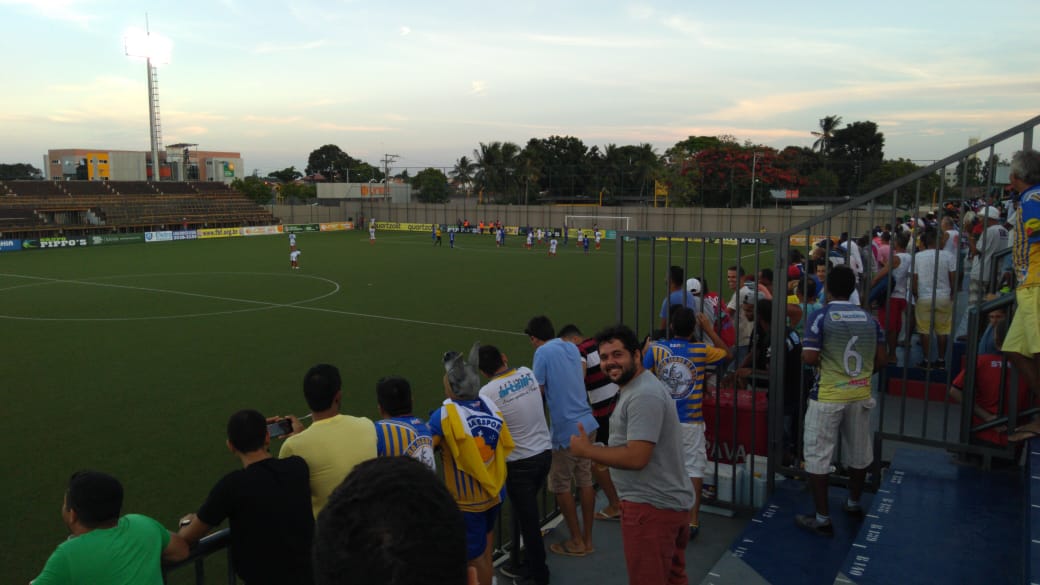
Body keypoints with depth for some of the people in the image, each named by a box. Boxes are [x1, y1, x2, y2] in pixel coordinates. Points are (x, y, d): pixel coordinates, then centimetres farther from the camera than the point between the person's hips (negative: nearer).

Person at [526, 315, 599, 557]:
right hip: (586, 423, 7)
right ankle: (588, 539, 23)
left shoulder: (543, 352, -11)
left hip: (565, 429, -7)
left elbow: (538, 391, -12)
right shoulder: (572, 347, 11)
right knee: (585, 481, 14)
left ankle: (577, 542, 16)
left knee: (561, 486, 7)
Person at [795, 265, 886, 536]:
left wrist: (814, 356, 4)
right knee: (858, 452, 21)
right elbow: (880, 359, 4)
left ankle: (822, 518, 7)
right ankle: (854, 504, 41)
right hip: (860, 394, 6)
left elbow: (809, 357, -18)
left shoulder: (821, 316, -12)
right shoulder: (869, 318, 3)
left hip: (827, 396, -5)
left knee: (817, 457, 4)